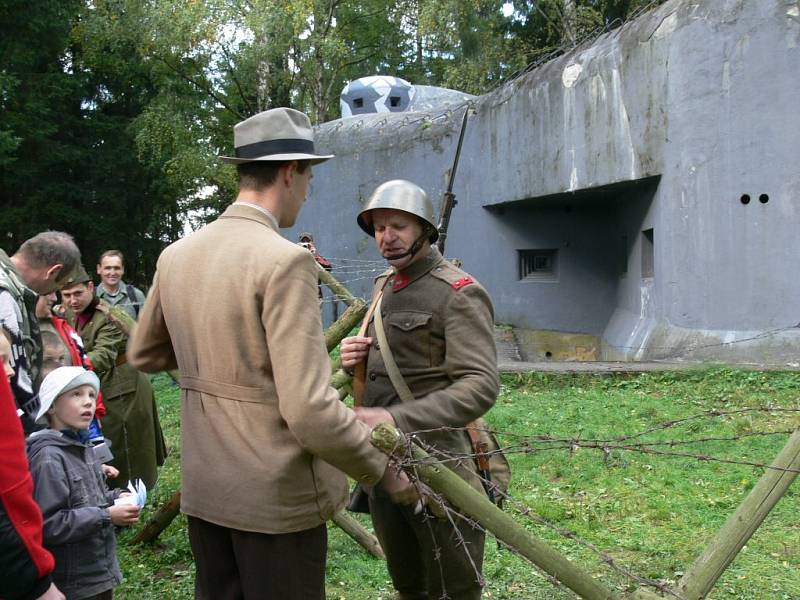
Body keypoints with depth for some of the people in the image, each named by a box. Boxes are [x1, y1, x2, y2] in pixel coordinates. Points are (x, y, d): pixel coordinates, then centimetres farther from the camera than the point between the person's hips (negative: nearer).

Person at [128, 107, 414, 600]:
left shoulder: (176, 255, 2)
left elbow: (142, 354, 18)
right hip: (277, 495, -7)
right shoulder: (284, 260, -20)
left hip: (204, 487, 7)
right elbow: (310, 410, -24)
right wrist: (386, 470, -11)